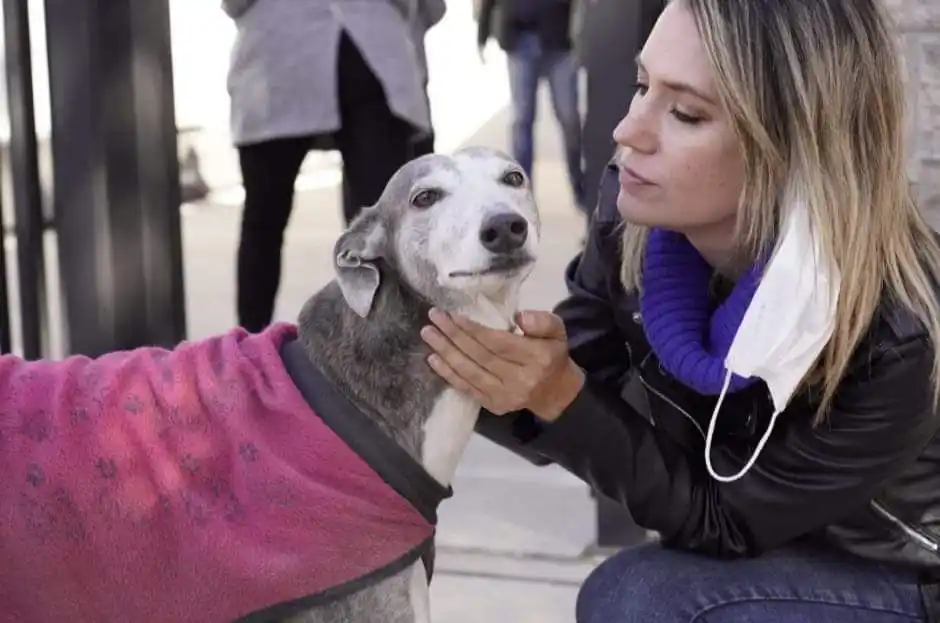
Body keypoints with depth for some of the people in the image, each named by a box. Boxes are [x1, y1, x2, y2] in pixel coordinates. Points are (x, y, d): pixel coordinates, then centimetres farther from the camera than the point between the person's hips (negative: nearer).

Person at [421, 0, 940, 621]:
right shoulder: (637, 215, -20)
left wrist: (560, 397, -33)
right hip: (772, 555, 5)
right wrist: (502, 378, -29)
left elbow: (721, 522, -21)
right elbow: (579, 400, -7)